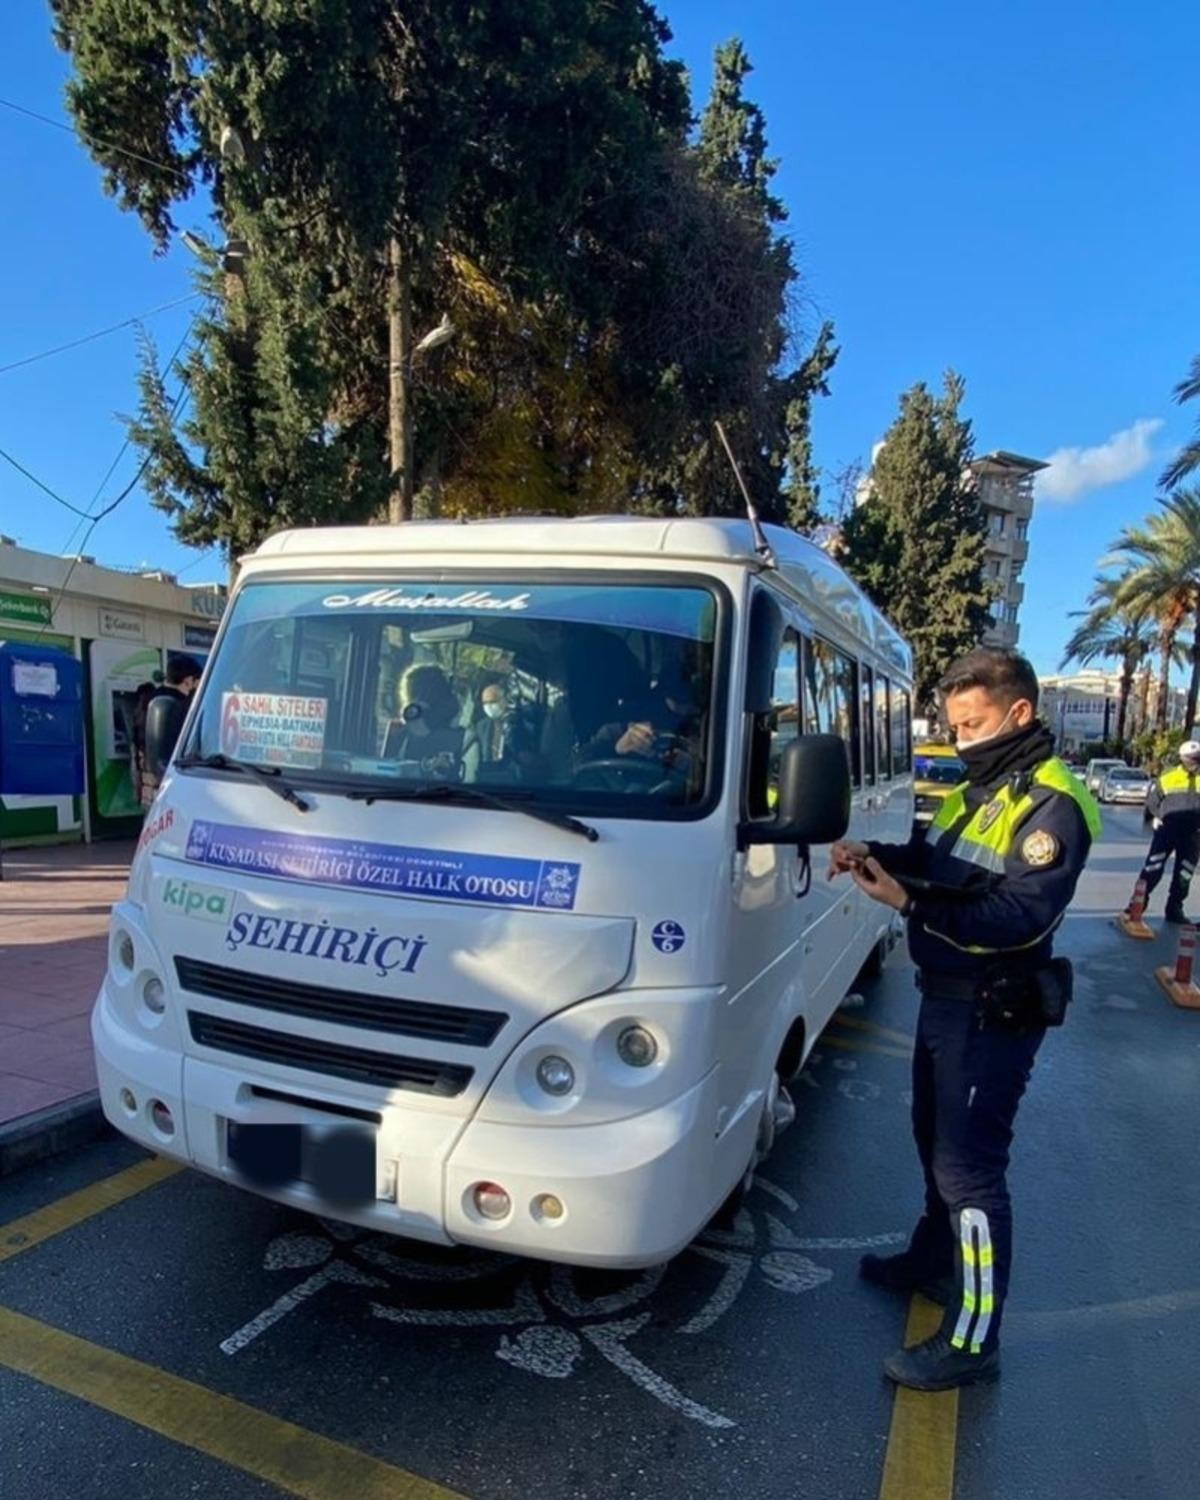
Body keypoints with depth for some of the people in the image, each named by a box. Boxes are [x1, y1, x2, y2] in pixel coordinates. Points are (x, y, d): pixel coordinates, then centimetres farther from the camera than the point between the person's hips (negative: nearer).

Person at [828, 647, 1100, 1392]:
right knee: (936, 1142, 24)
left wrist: (907, 901, -33)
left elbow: (1017, 919, -28)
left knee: (969, 1169, -3)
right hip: (945, 997, 9)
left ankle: (972, 1342, 12)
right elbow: (933, 856, 15)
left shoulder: (1052, 806, -20)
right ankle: (934, 1260, 45)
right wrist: (874, 855, -4)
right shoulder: (979, 788, 8)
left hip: (994, 1015, -9)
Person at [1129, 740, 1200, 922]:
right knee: (1153, 867, -4)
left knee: (1185, 872, 9)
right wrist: (1158, 815, 1)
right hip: (1167, 828, -2)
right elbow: (1152, 801, 13)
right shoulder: (1168, 777, 1)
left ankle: (1174, 908, 20)